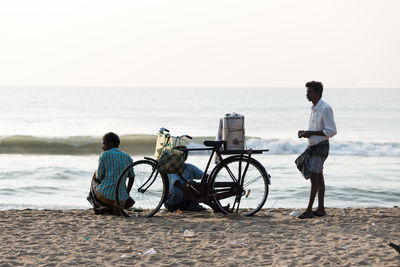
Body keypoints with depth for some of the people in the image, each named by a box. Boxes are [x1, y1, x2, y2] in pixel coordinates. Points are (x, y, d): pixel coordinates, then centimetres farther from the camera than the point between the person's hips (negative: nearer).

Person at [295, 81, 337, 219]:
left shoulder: (325, 109, -15)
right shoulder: (314, 108, 14)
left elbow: (331, 131, -18)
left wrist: (311, 133, -20)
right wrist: (304, 132, 6)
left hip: (321, 147, -9)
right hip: (313, 146, 9)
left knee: (314, 177, -12)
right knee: (319, 177, 10)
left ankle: (309, 210, -12)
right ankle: (321, 209, 14)